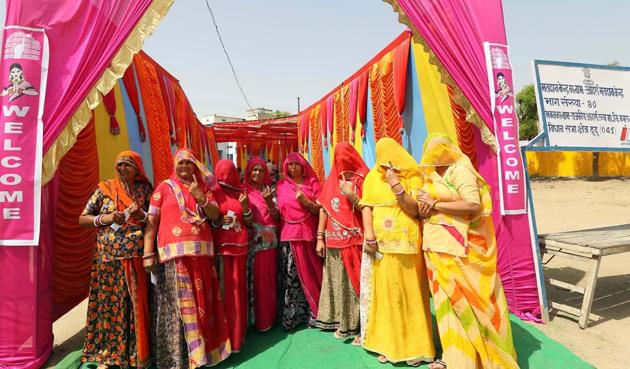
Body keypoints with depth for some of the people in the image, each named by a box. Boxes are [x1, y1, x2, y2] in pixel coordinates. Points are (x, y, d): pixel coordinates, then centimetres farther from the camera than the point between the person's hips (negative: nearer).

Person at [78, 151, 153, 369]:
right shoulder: (104, 188, 4)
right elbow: (82, 219, 6)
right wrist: (105, 218, -11)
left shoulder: (145, 189, 5)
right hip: (108, 257, 0)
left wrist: (141, 215, -13)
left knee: (136, 303, 4)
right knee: (109, 303, 5)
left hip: (136, 257, 0)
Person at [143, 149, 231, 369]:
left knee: (201, 301, 8)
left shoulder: (203, 188, 15)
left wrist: (200, 197, -9)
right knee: (177, 304, -1)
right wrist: (148, 254, -6)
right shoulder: (165, 187, 5)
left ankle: (202, 347, 22)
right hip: (174, 254, -3)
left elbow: (215, 215, 7)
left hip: (201, 252, 3)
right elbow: (151, 222, 1)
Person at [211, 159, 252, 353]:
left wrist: (245, 206, -8)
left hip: (239, 246, 3)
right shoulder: (212, 194, -1)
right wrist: (218, 221, -18)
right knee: (224, 289, -3)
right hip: (221, 247, -3)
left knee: (239, 288, 8)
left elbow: (249, 223, 8)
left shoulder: (240, 193, 9)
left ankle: (238, 331, 21)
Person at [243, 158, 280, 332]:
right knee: (255, 280, -1)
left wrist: (269, 202, -12)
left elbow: (277, 218, 3)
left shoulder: (270, 191, 10)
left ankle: (269, 318, 19)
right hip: (252, 242, -2)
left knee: (269, 280, 5)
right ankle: (256, 319, 12)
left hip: (270, 241, 2)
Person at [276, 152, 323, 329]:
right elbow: (279, 210, 14)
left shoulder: (312, 183, 5)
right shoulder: (282, 185, 10)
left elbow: (321, 210, 0)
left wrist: (305, 202, -13)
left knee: (310, 275, 3)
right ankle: (290, 316, 9)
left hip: (309, 235, -1)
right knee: (290, 276, 0)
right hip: (289, 236, 1)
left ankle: (314, 314, 15)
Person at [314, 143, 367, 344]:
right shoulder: (332, 180, 11)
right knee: (338, 282, 11)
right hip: (335, 242, 4)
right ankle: (342, 322, 25)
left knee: (356, 282, 0)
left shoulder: (363, 179, -3)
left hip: (355, 242, -4)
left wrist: (352, 196, -19)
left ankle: (361, 327, 13)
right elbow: (324, 209, 10)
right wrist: (320, 238, 7)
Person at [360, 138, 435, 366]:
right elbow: (366, 207, 1)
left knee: (410, 292, 6)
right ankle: (388, 344, 22)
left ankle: (414, 346, 20)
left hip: (407, 243, -1)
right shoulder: (372, 177, 7)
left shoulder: (413, 177, 1)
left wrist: (396, 185, -16)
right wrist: (369, 236, -9)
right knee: (385, 291, 8)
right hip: (381, 244, 2)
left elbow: (415, 209, -7)